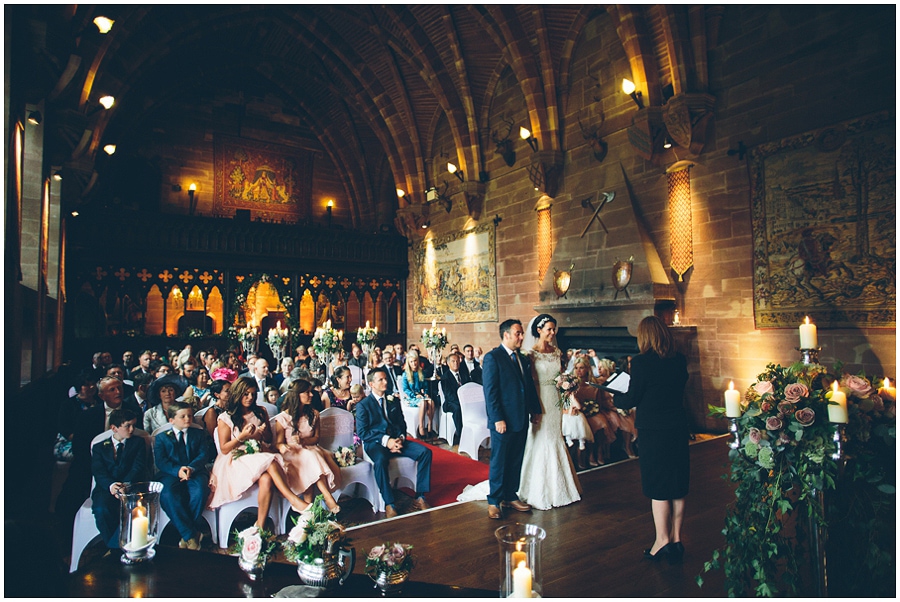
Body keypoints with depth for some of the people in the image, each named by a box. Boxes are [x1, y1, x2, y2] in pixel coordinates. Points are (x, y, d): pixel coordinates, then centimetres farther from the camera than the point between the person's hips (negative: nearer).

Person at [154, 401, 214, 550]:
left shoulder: (199, 434, 18)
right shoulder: (161, 437, 16)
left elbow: (204, 455, 3)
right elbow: (160, 461, 1)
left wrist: (191, 468, -19)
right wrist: (178, 470, -19)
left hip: (195, 472, 0)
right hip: (171, 474, 0)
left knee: (200, 491, -33)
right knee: (167, 495, -33)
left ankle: (186, 536, -17)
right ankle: (191, 535, -25)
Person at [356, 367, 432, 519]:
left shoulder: (394, 400, 16)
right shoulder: (363, 405, 1)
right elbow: (362, 432, -8)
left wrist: (401, 438, -5)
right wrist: (386, 440, -18)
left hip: (396, 440, 5)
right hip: (375, 443, -5)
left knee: (425, 452, -16)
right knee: (381, 460, -39)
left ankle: (420, 497, -12)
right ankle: (389, 504, -27)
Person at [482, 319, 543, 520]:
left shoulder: (523, 359, 13)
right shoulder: (492, 358, -10)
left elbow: (530, 387, 17)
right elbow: (490, 392, -15)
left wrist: (535, 410, 10)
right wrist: (498, 419, -19)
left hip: (521, 420, 7)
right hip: (503, 421, -7)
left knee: (516, 462, 15)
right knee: (499, 462, 4)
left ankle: (510, 496, 28)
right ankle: (494, 501, 17)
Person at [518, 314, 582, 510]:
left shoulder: (556, 352, 9)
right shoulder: (531, 353, -10)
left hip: (555, 400, 6)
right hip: (539, 400, -6)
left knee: (555, 439, 13)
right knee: (541, 441, 0)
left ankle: (557, 488, 27)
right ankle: (540, 491, 14)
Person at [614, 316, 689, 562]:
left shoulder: (642, 362, -15)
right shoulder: (680, 360, 2)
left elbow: (632, 400, -11)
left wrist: (614, 398, 9)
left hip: (653, 431, -6)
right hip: (678, 428, 6)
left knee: (658, 489, 6)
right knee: (677, 488, 14)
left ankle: (662, 540, 13)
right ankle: (676, 539, 24)